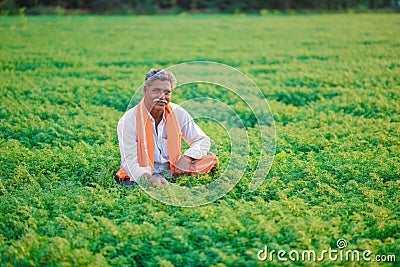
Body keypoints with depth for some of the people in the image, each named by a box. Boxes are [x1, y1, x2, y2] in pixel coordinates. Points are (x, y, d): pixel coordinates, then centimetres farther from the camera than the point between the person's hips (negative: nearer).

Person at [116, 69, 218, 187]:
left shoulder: (178, 113, 0)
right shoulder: (129, 120, -11)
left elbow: (203, 140, 5)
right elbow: (129, 162, -16)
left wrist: (187, 158, -17)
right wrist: (149, 178, -37)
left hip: (172, 170, 4)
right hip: (142, 174, -4)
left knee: (210, 158, -15)